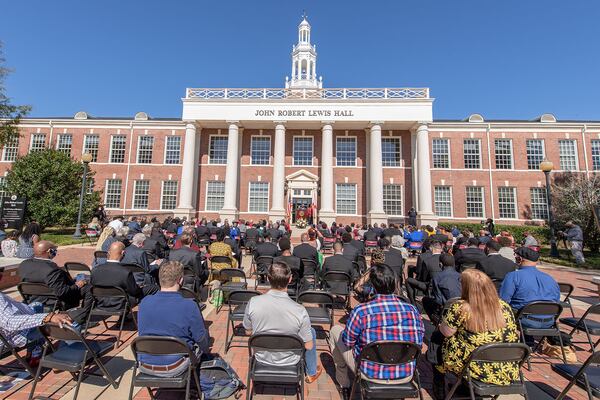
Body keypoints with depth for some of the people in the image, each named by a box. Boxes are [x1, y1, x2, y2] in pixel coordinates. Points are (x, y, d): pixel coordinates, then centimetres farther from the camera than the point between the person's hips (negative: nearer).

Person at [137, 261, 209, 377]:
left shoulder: (144, 302, -11)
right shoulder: (189, 306, -24)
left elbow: (142, 333, 8)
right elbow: (202, 341, -12)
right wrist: (205, 347, 11)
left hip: (144, 366, 5)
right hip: (174, 368, -5)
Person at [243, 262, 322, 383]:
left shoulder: (253, 303, -25)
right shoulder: (300, 311, -31)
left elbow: (249, 331, -6)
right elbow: (308, 346, -16)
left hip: (261, 358, 3)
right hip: (289, 361, -2)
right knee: (311, 332, 23)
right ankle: (312, 374, 41)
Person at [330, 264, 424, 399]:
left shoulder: (361, 311, -24)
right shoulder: (413, 310, -14)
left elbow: (348, 342, -9)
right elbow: (418, 344, 1)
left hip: (371, 374, -3)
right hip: (406, 376, 4)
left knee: (335, 331, 16)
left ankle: (345, 385, 33)